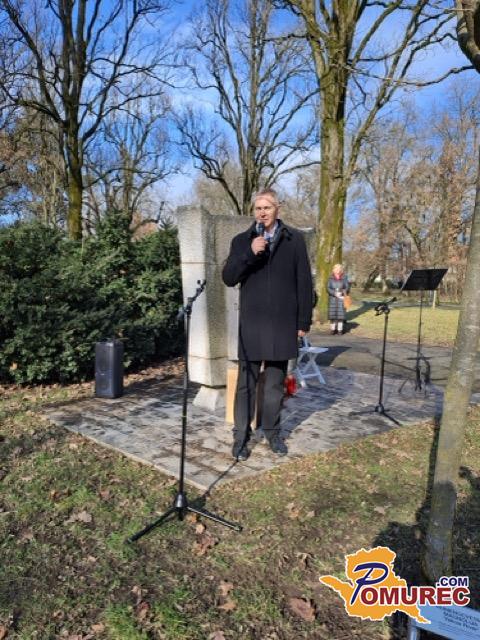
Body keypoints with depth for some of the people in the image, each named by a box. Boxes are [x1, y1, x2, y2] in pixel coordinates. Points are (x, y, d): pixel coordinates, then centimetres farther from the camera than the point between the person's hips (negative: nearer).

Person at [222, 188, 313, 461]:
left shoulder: (294, 239, 4)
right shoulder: (242, 240, 6)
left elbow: (304, 282, 3)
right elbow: (228, 278, -2)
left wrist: (304, 321, -1)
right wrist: (249, 254, -16)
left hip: (283, 323, 0)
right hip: (251, 323, 0)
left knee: (275, 383, 11)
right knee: (246, 383, 4)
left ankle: (273, 432, 26)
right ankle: (241, 436, 15)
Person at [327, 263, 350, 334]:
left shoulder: (344, 279, 3)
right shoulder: (331, 279, 3)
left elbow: (347, 287, 1)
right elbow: (328, 288, -1)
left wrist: (341, 293, -15)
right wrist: (335, 293, -13)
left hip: (341, 299, 0)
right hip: (332, 299, 1)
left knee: (341, 314, -5)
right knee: (332, 314, -1)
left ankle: (340, 329, 0)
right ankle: (333, 329, 6)